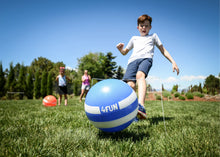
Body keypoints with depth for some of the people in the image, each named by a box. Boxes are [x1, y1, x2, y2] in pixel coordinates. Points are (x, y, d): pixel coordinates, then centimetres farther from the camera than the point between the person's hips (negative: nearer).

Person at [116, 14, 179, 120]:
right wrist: (120, 49, 14)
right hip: (133, 60, 3)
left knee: (140, 75, -39)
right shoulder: (134, 38, 38)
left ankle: (141, 107, -57)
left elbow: (163, 50, 30)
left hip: (146, 58, -3)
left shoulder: (153, 36, 34)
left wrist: (173, 62, 18)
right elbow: (124, 52, 39)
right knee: (130, 84, -25)